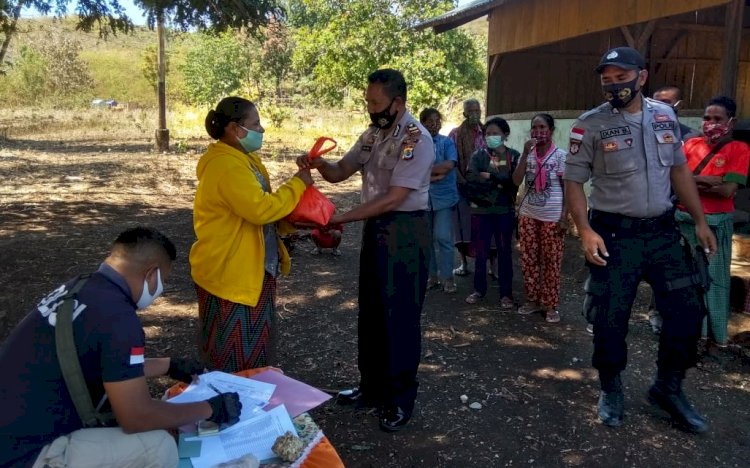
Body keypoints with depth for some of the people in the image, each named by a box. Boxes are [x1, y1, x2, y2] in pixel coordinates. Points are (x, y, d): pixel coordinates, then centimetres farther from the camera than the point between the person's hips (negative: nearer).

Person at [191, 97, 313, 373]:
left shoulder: (244, 159, 12)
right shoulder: (225, 165, -21)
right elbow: (261, 209, -30)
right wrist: (298, 184, -18)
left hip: (252, 271, 10)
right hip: (229, 273, -10)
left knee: (254, 348, 20)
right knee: (235, 357, 3)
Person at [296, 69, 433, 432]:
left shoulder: (416, 138, -17)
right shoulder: (373, 134, 9)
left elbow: (394, 198, -23)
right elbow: (340, 172, 12)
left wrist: (340, 218, -23)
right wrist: (318, 164, -11)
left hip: (405, 232, -8)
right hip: (375, 228, 8)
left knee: (400, 317, 2)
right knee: (371, 313, 16)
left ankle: (400, 399, 18)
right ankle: (372, 387, 32)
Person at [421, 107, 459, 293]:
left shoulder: (447, 142, 1)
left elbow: (449, 165, -14)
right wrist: (436, 174, -16)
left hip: (444, 197, -2)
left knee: (443, 238, -4)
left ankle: (447, 277, 7)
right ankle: (432, 275, 20)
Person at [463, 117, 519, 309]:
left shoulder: (513, 156, 1)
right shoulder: (478, 155, 2)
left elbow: (514, 181, -13)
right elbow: (470, 179, -13)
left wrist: (489, 176, -14)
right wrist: (499, 183, -16)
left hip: (505, 211, -1)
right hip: (481, 210, 1)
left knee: (505, 251, 7)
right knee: (481, 251, 9)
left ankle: (506, 293, 16)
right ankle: (479, 289, 24)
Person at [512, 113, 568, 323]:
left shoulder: (561, 155, -5)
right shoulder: (527, 154, 5)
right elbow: (516, 181, -7)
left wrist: (564, 216, -11)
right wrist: (525, 154, -14)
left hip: (552, 217, -4)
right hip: (528, 215, 4)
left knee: (551, 261, 2)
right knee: (528, 259, 8)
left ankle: (551, 305, 12)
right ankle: (532, 299, 21)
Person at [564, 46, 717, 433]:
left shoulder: (665, 116, 6)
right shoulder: (590, 124, -7)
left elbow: (679, 170, 14)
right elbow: (573, 181, -6)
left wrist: (700, 221, 12)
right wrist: (585, 231, -18)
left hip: (663, 231, 4)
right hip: (614, 235, -4)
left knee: (686, 312, 6)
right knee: (610, 318, 3)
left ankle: (668, 387, 27)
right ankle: (611, 389, 26)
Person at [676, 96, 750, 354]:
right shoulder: (692, 144, 7)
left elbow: (728, 191, -14)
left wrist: (690, 180, -8)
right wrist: (710, 181, -13)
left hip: (714, 224, -4)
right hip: (683, 220, 4)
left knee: (713, 279, 4)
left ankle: (717, 335, 17)